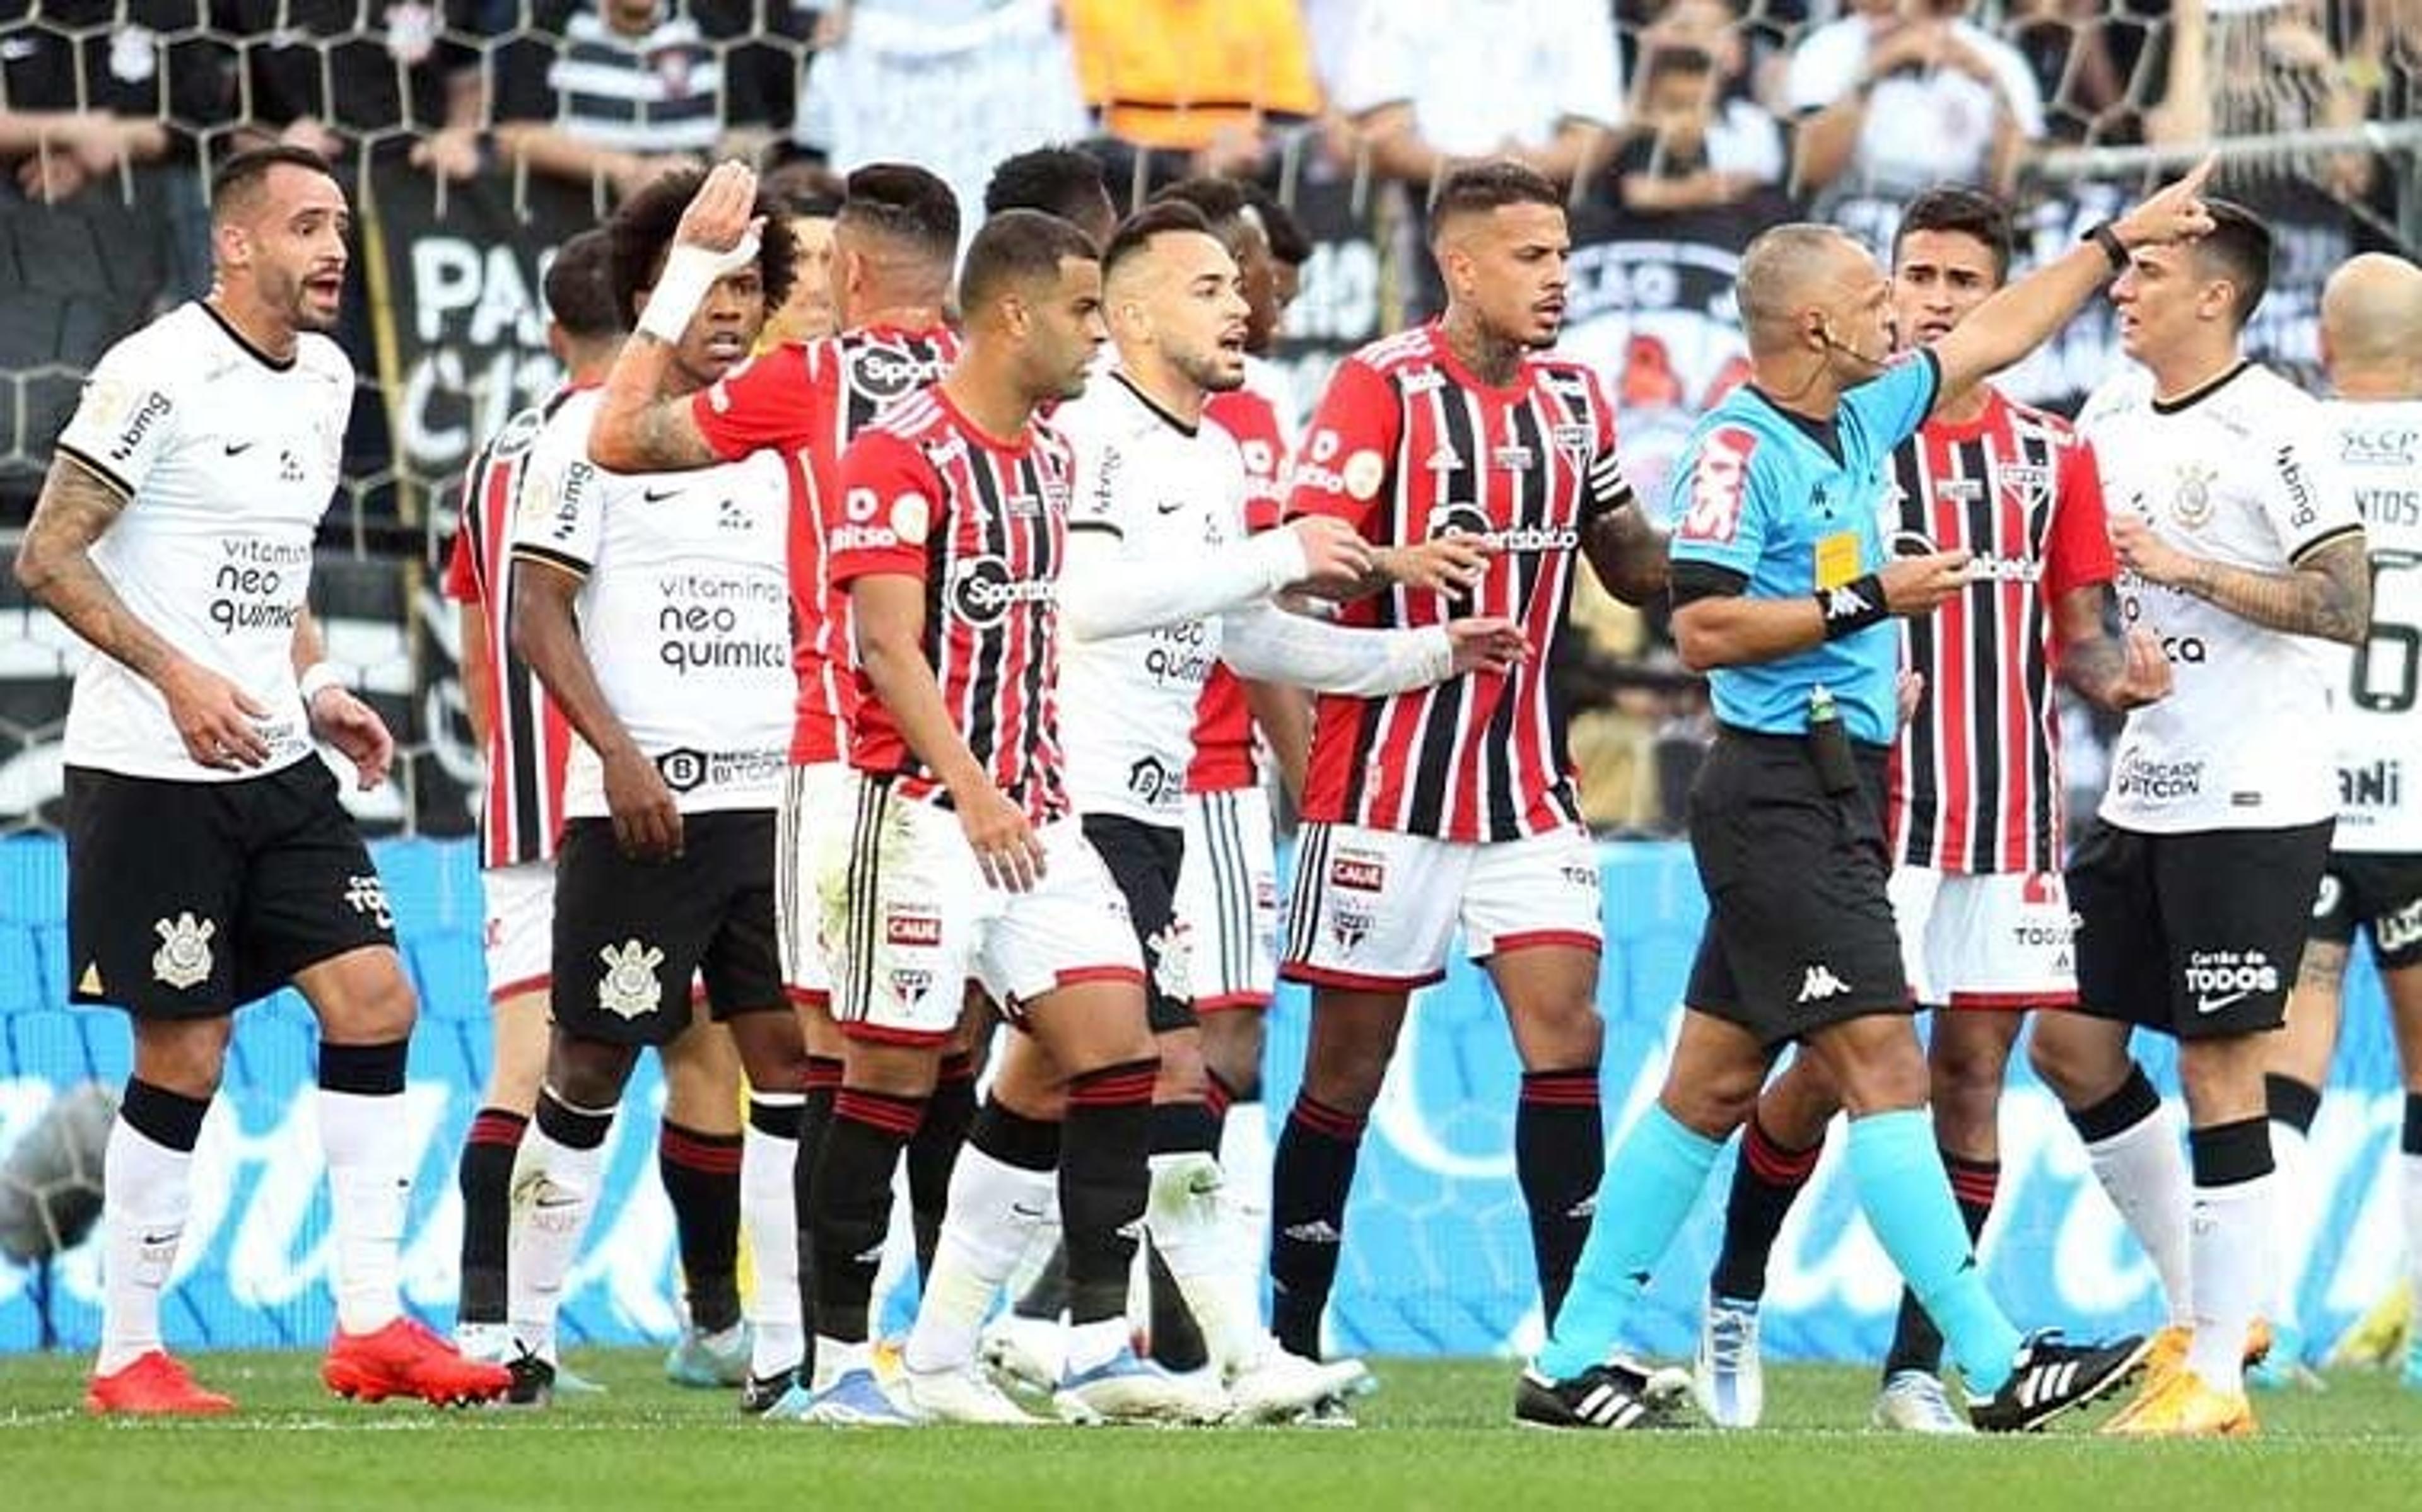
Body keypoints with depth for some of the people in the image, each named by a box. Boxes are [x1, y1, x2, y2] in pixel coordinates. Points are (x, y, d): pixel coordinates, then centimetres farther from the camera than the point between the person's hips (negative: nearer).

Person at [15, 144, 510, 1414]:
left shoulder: (325, 379, 12)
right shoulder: (158, 374, -13)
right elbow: (47, 556, -14)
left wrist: (316, 688, 10)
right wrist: (177, 675, -23)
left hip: (276, 768, 8)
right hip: (149, 774, -8)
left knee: (374, 1000, -2)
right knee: (184, 1056, -4)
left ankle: (368, 1324, 2)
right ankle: (127, 1357, 6)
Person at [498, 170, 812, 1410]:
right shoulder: (592, 428, -2)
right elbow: (539, 618, -7)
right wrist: (622, 757, -16)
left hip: (774, 798, 5)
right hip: (640, 807, -5)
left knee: (789, 1053, -3)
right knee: (593, 1066, 1)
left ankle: (786, 1347, -2)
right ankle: (522, 1334, 11)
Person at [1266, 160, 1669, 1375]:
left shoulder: (1572, 397, 11)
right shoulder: (1384, 385, -8)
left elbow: (1632, 568, 21)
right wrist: (1395, 561, -37)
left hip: (1527, 780, 5)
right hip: (1388, 775, -5)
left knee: (1564, 1032, -7)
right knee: (1349, 1060, 1)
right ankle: (1292, 1336, 11)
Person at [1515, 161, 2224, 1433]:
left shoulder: (1855, 422, 14)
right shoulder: (1736, 448, -12)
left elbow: (1995, 334, 28)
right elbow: (1703, 627, -19)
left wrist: (2119, 240, 32)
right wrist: (1869, 601, -16)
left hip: (1832, 791, 10)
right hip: (1784, 790, -10)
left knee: (1712, 1084, 9)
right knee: (1881, 1066, -10)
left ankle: (1574, 1362, 11)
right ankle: (1995, 1366, -12)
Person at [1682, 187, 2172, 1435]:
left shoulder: (2050, 455, 10)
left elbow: (2080, 628, 14)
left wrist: (2115, 672, -9)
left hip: (2012, 813, 3)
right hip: (1868, 805, -3)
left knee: (1973, 1073, 1)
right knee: (1828, 1069, -6)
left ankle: (1916, 1368, 6)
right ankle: (1733, 1299, 18)